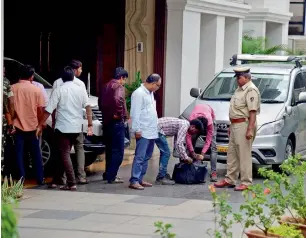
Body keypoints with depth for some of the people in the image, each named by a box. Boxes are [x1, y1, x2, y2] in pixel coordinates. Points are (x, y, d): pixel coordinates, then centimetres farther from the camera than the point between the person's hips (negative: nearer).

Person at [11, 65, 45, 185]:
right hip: (32, 126, 1)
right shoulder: (36, 90, -4)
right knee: (36, 154, 12)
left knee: (19, 154, 5)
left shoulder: (12, 88, -4)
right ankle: (40, 179, 14)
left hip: (17, 126, -1)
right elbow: (40, 110, -2)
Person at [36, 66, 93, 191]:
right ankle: (57, 180, 23)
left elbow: (48, 110, -8)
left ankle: (72, 183, -11)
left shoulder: (58, 90, -6)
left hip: (63, 127, -4)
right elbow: (88, 107, -5)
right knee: (64, 153, 17)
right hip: (76, 128, 4)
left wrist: (40, 125, -2)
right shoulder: (80, 89, 3)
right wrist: (90, 125, -5)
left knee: (65, 154, -2)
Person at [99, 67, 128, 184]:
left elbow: (100, 102, 23)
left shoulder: (106, 86, 14)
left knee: (110, 149, 18)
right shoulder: (119, 86, -12)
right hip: (116, 122, -9)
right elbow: (117, 100, -31)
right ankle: (111, 176, -7)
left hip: (106, 121, 9)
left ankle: (108, 174, 24)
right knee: (118, 151, -4)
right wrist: (119, 114, -20)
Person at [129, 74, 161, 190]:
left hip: (151, 132, 10)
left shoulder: (150, 93, 17)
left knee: (146, 157, 11)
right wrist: (137, 129, -19)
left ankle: (140, 179, 16)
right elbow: (135, 113, -16)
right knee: (140, 157, -11)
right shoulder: (139, 93, -12)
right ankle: (134, 181, -11)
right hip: (143, 132, -10)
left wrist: (155, 128, 18)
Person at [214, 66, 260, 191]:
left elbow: (253, 112, -20)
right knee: (232, 154, 13)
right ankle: (229, 180, 21)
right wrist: (231, 126, 24)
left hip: (244, 125, -10)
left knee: (244, 155, -7)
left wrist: (250, 130, -25)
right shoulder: (239, 89, 18)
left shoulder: (251, 90, -13)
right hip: (235, 125, 10)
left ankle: (246, 182, -3)